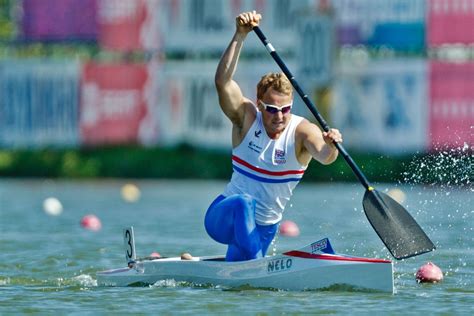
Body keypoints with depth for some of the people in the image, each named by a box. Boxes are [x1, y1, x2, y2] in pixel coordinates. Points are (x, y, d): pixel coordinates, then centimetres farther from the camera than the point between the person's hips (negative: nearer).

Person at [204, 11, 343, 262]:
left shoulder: (302, 131, -15)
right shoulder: (246, 118, -12)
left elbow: (324, 157, -35)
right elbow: (223, 81, -27)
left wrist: (330, 146, -60)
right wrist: (240, 36, -35)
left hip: (263, 229, 2)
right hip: (223, 218, -2)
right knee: (244, 203, -37)